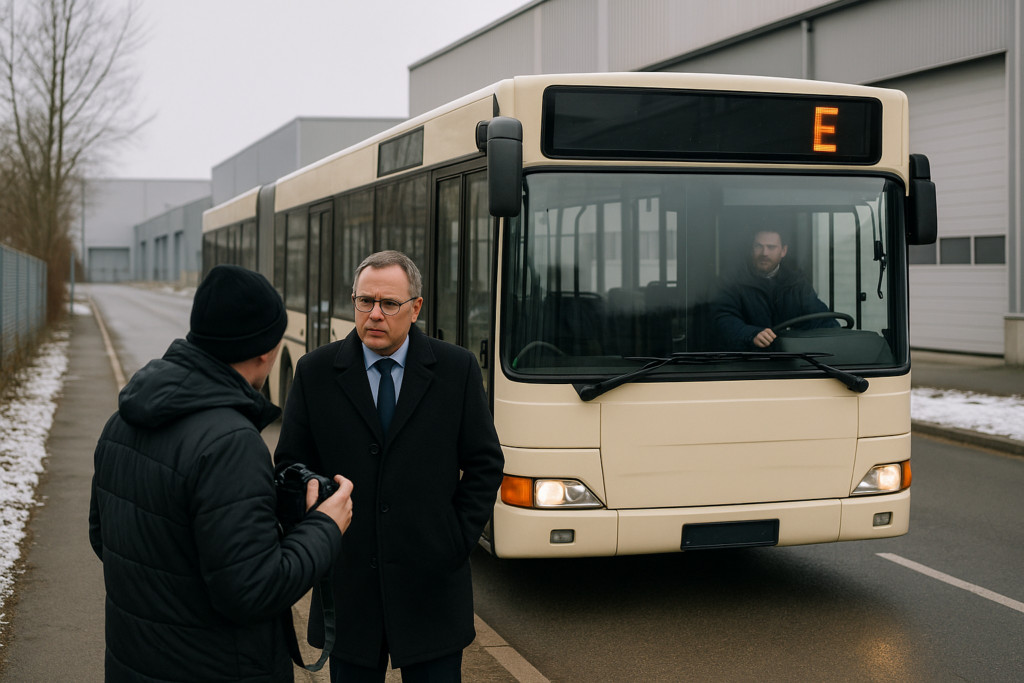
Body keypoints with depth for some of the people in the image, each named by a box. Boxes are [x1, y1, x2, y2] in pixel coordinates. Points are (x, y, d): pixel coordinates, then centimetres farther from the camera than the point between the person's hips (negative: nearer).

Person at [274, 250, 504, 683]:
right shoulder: (315, 372, 0)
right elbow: (292, 466, 5)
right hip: (347, 584, 1)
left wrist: (459, 541, -2)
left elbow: (484, 463, 4)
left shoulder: (456, 368, -1)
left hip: (432, 585, -1)